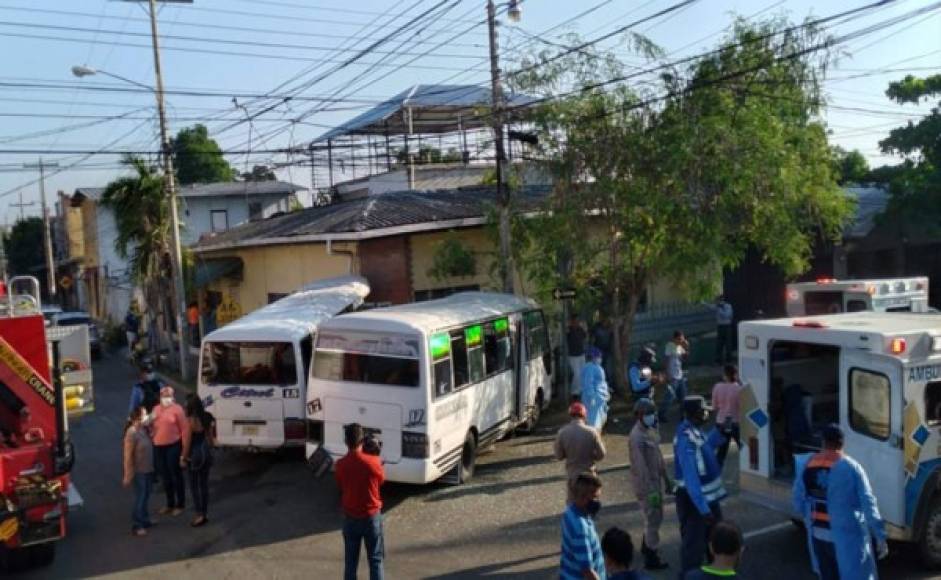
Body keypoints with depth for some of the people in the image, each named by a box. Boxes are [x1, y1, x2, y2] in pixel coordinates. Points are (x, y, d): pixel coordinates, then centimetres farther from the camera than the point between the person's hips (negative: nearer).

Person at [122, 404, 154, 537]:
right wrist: (127, 476, -18)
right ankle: (136, 526, 15)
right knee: (140, 498, 3)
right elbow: (128, 456, -21)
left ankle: (144, 520, 35)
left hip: (148, 470, 8)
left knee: (146, 496, 20)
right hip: (139, 471, -8)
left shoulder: (144, 429, 1)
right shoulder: (132, 433, -23)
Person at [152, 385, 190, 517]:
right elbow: (152, 427, 20)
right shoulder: (156, 409, 10)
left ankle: (180, 505, 17)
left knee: (176, 475, 4)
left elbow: (185, 429, -11)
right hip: (158, 447, 6)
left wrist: (185, 451, -13)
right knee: (165, 477, 15)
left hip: (173, 446, -6)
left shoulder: (177, 409, -9)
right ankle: (170, 504, 29)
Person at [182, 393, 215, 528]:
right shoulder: (207, 417, 1)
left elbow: (188, 440, -14)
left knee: (194, 486, 4)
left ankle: (200, 515, 5)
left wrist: (184, 457, -5)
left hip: (195, 454, -7)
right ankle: (205, 513, 20)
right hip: (206, 452, 7)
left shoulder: (190, 420, -18)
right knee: (204, 484, 14)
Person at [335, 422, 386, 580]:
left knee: (350, 560, 15)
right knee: (375, 559, 11)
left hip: (350, 517, 2)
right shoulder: (373, 461, -18)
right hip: (372, 516, -2)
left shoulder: (340, 464, -12)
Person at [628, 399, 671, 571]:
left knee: (656, 517, 21)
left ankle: (646, 546, 40)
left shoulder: (651, 430, 5)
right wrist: (651, 490, -25)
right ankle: (651, 558, 12)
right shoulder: (637, 437, -25)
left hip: (655, 480, 9)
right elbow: (641, 467, -26)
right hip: (645, 483, -9)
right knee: (653, 519, 0)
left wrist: (666, 478, 18)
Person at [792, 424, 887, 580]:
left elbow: (798, 501, 5)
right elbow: (868, 504, -16)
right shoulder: (851, 467, -15)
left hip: (818, 534, 5)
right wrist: (880, 536, -11)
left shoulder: (806, 464, -2)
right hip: (847, 535, -5)